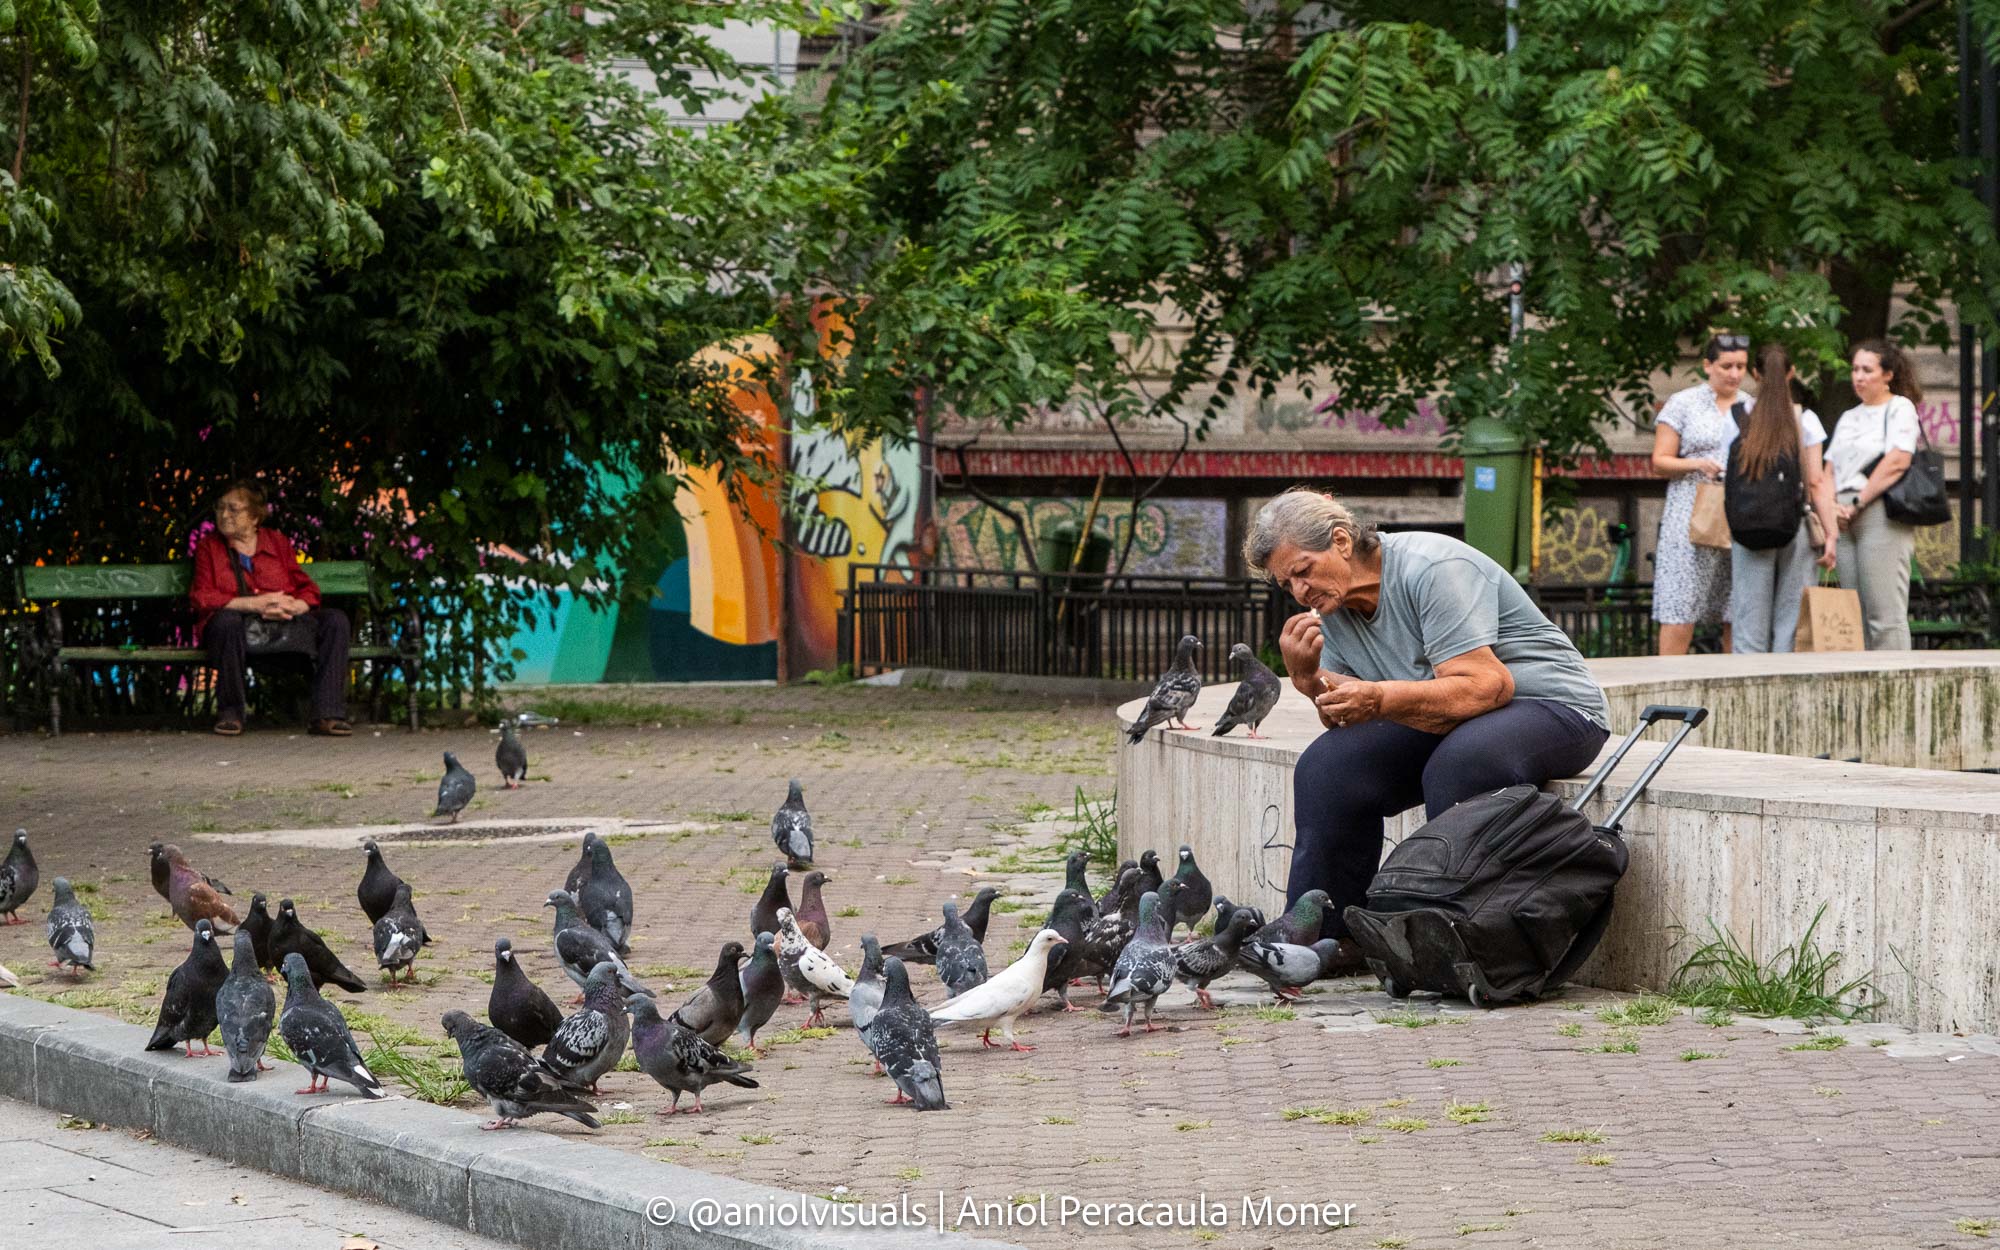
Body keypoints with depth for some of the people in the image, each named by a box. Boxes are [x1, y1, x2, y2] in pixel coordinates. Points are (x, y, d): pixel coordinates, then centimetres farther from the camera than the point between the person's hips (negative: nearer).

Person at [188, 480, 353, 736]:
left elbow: (308, 590, 13)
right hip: (240, 625, -3)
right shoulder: (208, 547, 11)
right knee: (227, 619, -39)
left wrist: (293, 607, -13)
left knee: (335, 619, -20)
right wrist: (255, 604, -18)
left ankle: (326, 715, -26)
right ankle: (230, 713, -24)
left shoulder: (278, 543, 17)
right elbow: (202, 598, -4)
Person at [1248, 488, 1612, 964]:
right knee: (1329, 767, -10)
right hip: (1444, 723, 8)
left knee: (1457, 763, -37)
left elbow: (1485, 686, -30)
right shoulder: (1331, 605, 3)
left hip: (1554, 708, -8)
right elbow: (1346, 718, 0)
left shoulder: (1430, 569, -22)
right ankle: (1324, 936, -4)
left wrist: (1379, 699, -40)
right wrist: (1308, 679, -20)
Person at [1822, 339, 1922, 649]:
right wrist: (1833, 505, -1)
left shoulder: (1899, 408, 1)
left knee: (1885, 614, -12)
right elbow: (1830, 468, 19)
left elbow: (1897, 461, -12)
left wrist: (1858, 503, -12)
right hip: (1846, 520, 7)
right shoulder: (1849, 418, 23)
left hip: (1881, 516, -7)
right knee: (1854, 615, 4)